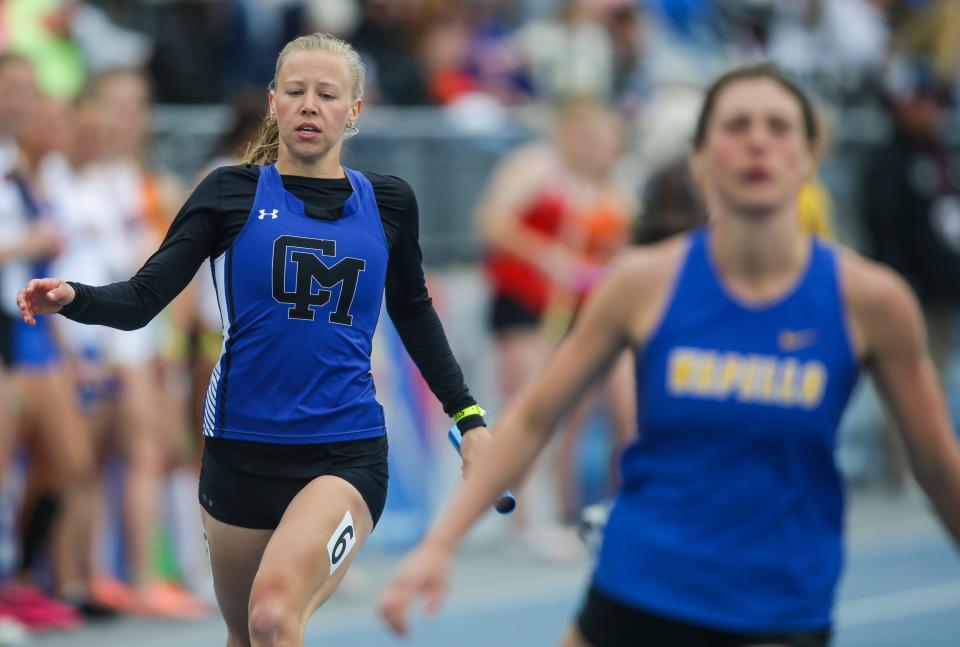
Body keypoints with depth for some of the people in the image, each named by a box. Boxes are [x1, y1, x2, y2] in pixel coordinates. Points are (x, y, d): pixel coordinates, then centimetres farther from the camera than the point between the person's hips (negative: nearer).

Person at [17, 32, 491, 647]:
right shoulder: (232, 192, 1)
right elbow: (142, 298, -7)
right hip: (241, 451, 1)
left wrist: (468, 416, 18)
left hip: (347, 453, -1)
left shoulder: (388, 202, 5)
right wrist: (71, 297, -27)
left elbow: (414, 312, 21)